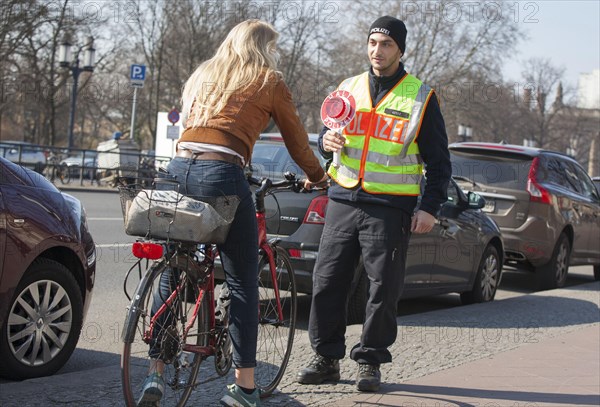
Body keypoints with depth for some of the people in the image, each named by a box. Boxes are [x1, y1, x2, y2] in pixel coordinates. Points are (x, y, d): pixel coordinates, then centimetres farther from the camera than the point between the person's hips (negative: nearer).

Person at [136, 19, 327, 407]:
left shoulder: (203, 75, 26)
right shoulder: (269, 81, 11)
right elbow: (296, 140, 17)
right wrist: (316, 176, 34)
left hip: (178, 169, 6)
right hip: (221, 175, -5)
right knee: (243, 284, 4)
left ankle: (156, 373, 11)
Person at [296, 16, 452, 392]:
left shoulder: (420, 97, 2)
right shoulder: (349, 88, 12)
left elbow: (438, 159, 3)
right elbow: (329, 134, 23)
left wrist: (430, 207, -6)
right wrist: (326, 142, -2)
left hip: (391, 208, -3)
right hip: (344, 201, 4)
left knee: (384, 288, 0)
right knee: (328, 281, 2)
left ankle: (371, 361, 12)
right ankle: (327, 358, 13)